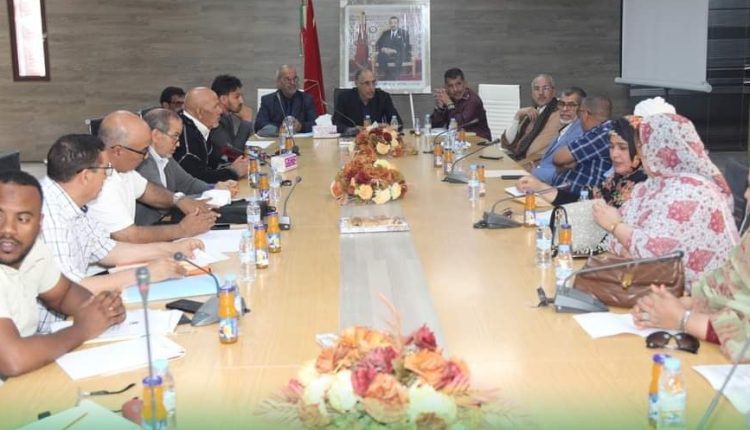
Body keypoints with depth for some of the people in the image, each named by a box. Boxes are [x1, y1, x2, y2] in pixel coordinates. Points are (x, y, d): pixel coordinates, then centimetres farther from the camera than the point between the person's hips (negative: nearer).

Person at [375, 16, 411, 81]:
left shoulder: (403, 33, 5)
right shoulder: (385, 33, 18)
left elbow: (407, 46, -3)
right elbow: (377, 45, 16)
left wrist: (395, 51, -13)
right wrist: (383, 49, -6)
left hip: (396, 61, -3)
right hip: (384, 62, 3)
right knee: (385, 80, -6)